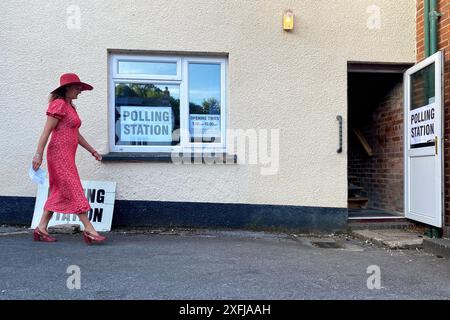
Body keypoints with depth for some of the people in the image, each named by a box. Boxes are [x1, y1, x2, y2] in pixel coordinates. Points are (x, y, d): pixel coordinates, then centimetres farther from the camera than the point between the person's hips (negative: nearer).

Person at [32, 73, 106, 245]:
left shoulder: (71, 107, 19)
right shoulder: (59, 104, -9)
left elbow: (76, 134, 22)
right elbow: (46, 131, -15)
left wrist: (92, 151, 20)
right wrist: (38, 154, -19)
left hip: (67, 155, 10)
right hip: (60, 153, -10)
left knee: (59, 192, 11)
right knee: (75, 191, -9)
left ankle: (41, 229, 19)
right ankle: (89, 230, -6)